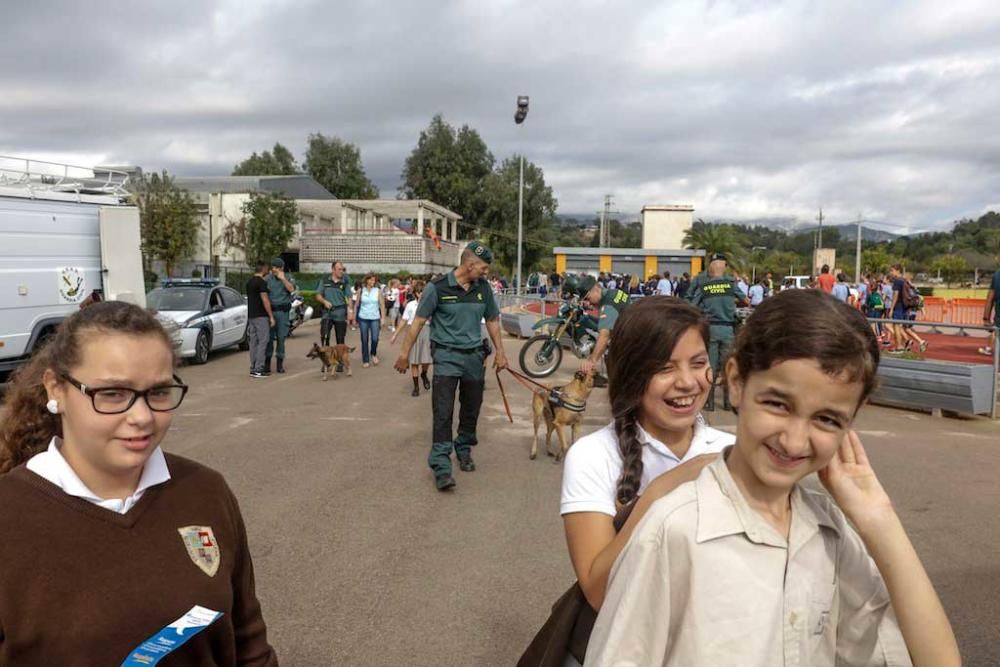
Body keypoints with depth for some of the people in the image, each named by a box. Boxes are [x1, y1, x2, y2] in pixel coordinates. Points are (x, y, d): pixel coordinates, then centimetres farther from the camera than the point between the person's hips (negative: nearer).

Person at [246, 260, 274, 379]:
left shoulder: (249, 281, 14)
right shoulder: (261, 282, -14)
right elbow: (265, 300, -17)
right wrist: (271, 316, -13)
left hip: (251, 315, 9)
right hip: (261, 316, -9)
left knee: (253, 342, 10)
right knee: (262, 342, -7)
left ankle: (253, 369, 11)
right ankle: (258, 369, -9)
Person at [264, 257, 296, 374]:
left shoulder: (288, 277, 5)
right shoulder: (268, 279, 5)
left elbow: (292, 289, -13)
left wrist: (283, 278, -20)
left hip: (283, 311, 0)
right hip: (270, 310, 0)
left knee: (281, 337, 4)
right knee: (269, 337, -2)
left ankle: (280, 364, 14)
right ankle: (267, 365, 2)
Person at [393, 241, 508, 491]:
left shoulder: (483, 288, 3)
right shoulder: (438, 288, -10)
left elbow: (492, 320, 14)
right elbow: (418, 321, -6)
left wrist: (500, 352, 12)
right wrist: (404, 353, -5)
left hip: (474, 356, 5)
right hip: (447, 355, -4)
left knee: (471, 410, 14)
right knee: (443, 412, -10)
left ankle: (464, 450, 34)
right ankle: (441, 466, -7)